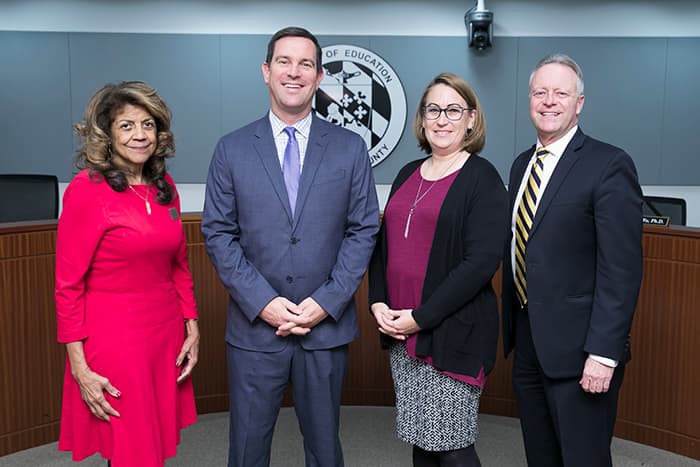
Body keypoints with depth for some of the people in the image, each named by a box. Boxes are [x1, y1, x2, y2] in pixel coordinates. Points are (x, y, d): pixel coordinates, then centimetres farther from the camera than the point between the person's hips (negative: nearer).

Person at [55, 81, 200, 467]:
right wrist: (80, 368, -13)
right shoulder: (87, 189, -12)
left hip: (166, 335, 6)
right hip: (114, 339, -6)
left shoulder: (164, 187, 6)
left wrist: (192, 328, 8)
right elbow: (68, 285, -11)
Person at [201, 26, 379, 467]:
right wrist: (262, 302, -11)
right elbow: (218, 233, -1)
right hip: (255, 324, 0)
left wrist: (327, 302, -10)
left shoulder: (350, 148, 1)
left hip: (327, 324, 0)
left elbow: (364, 230, 0)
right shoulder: (232, 149, 1)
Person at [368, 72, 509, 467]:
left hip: (453, 332, -6)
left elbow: (482, 261, -16)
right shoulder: (409, 174, 12)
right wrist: (379, 303, 1)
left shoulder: (482, 178, -7)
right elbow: (385, 244, 16)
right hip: (401, 333, 6)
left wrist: (421, 317, -16)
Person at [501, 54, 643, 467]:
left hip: (577, 347, -7)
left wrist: (603, 353, -20)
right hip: (527, 340, 7)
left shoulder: (609, 165, -12)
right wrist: (512, 326, 14)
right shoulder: (522, 164, 11)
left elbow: (622, 268, -16)